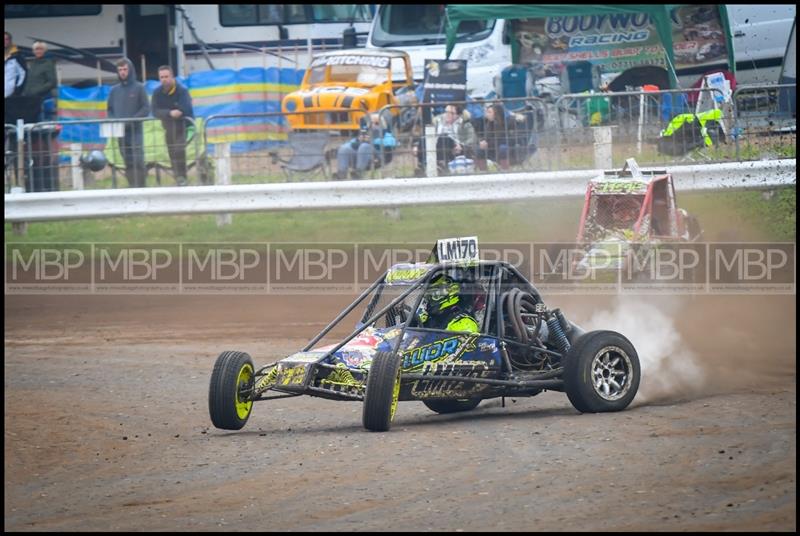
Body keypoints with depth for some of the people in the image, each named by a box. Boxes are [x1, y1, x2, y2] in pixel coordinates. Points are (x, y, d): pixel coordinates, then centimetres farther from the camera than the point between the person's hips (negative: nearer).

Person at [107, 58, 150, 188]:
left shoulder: (139, 88, 2)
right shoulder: (114, 90, 13)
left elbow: (146, 109, -3)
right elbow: (110, 110, 17)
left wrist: (132, 121, -15)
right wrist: (114, 121, -4)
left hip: (136, 130, -4)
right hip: (121, 132, 4)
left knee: (138, 161, -12)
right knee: (128, 163, 4)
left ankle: (140, 187, -12)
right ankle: (132, 187, 6)